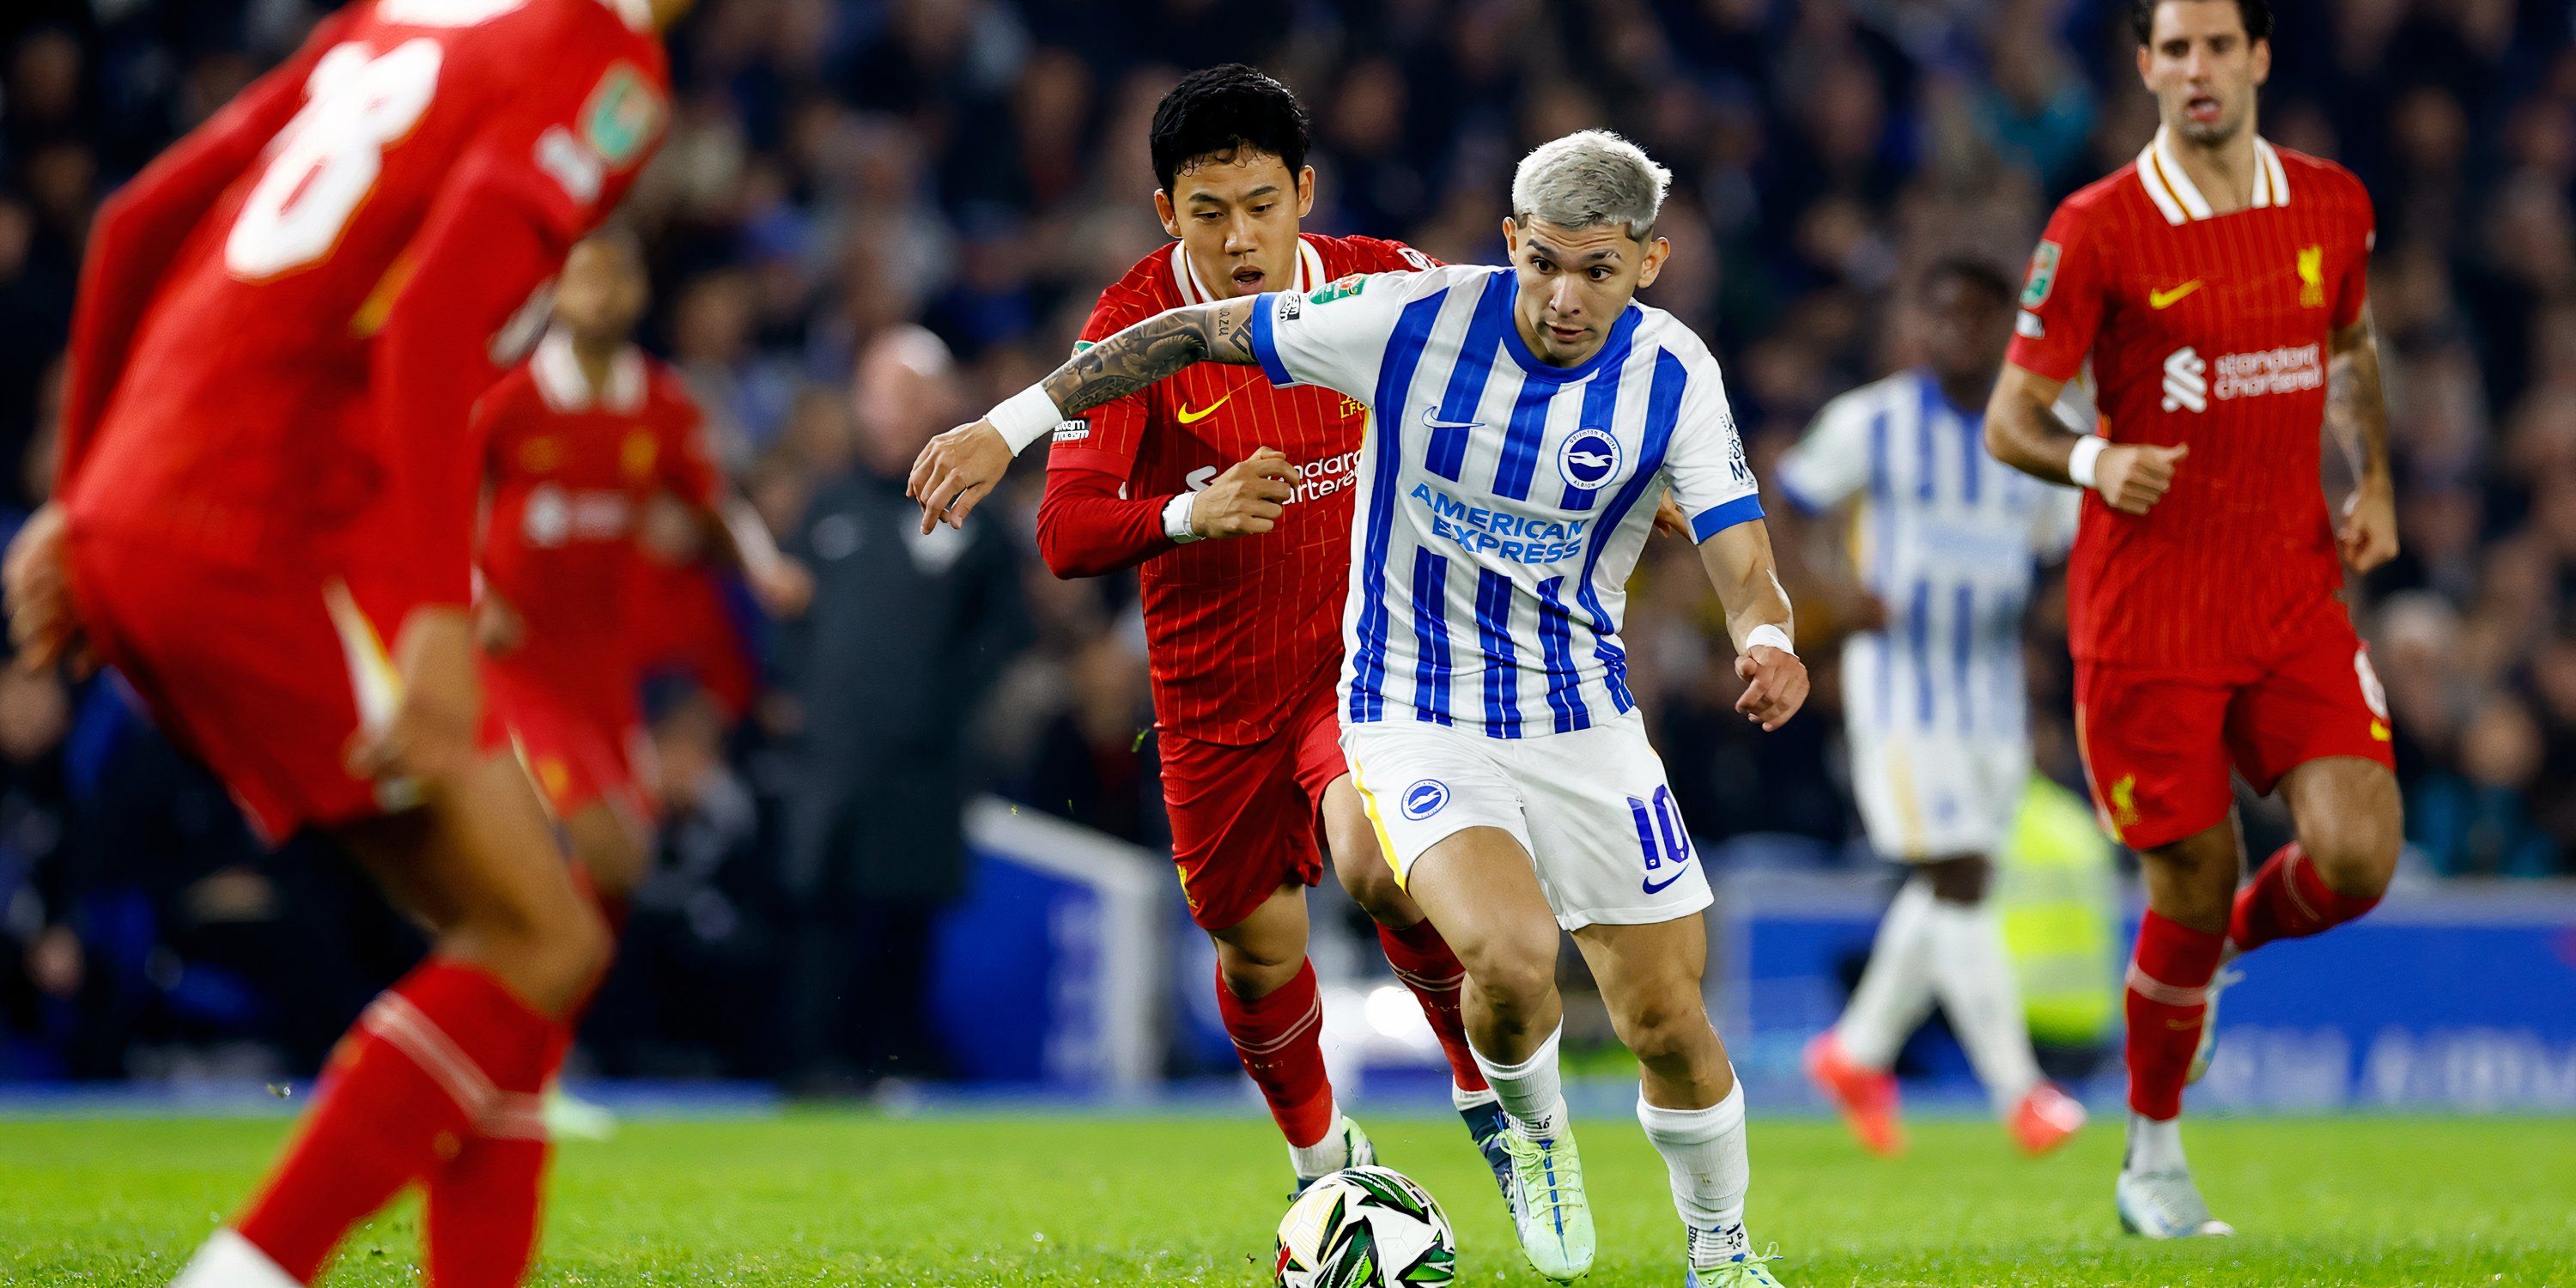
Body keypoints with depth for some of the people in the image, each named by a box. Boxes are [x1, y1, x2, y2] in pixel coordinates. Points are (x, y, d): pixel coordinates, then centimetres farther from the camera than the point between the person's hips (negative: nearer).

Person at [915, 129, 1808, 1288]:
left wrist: (1766, 641, -35)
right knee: (1511, 954, -28)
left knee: (1668, 1024, 3)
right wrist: (1009, 425, -8)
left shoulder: (1672, 375, -10)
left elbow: (1742, 559, -11)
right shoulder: (1413, 318, -16)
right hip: (1415, 716, -2)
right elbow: (1198, 333, -7)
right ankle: (1532, 1130, 6)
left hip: (1582, 716, 2)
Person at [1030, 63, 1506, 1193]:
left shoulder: (1379, 284, -10)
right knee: (1257, 953, 9)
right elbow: (1065, 533, -24)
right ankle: (1321, 1156, 40)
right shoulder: (1137, 325, -17)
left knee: (1375, 866, -27)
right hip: (1214, 691, 1)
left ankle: (1488, 1079, -1)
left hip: (1363, 648, -1)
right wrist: (1189, 515, -41)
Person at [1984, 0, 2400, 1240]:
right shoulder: (2095, 232, -8)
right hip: (2145, 614, -3)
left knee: (2357, 855, -13)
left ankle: (2234, 941, 24)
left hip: (2296, 592, 3)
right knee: (2190, 890, -1)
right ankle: (2153, 1161, 22)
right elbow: (2009, 419, -5)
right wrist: (2094, 461, -26)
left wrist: (2375, 483, 6)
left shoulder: (2331, 205, 5)